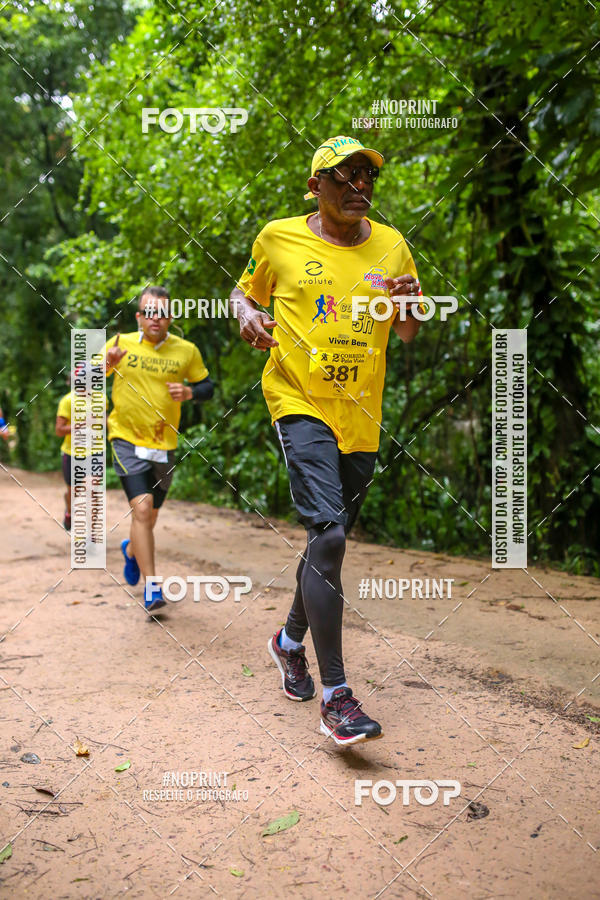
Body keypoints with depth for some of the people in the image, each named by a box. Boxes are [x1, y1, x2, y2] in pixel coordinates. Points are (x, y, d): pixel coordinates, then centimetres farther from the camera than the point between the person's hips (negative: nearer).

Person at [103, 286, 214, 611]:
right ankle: (151, 587, -11)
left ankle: (131, 549, 51)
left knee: (150, 515, 16)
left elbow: (207, 386, 10)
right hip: (127, 440, -3)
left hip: (164, 444, 3)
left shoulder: (186, 350, -1)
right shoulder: (120, 343, -3)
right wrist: (105, 364, -19)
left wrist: (189, 392, -12)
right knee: (142, 507, -19)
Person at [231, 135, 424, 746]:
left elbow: (408, 335, 15)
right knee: (328, 534, -20)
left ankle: (290, 641, 39)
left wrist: (406, 305, -8)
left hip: (361, 416, 5)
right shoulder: (278, 238, 2)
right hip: (300, 403, -4)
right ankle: (336, 695, -12)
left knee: (330, 540, 14)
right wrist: (246, 313, -6)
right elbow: (245, 290, 17)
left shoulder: (390, 246, 9)